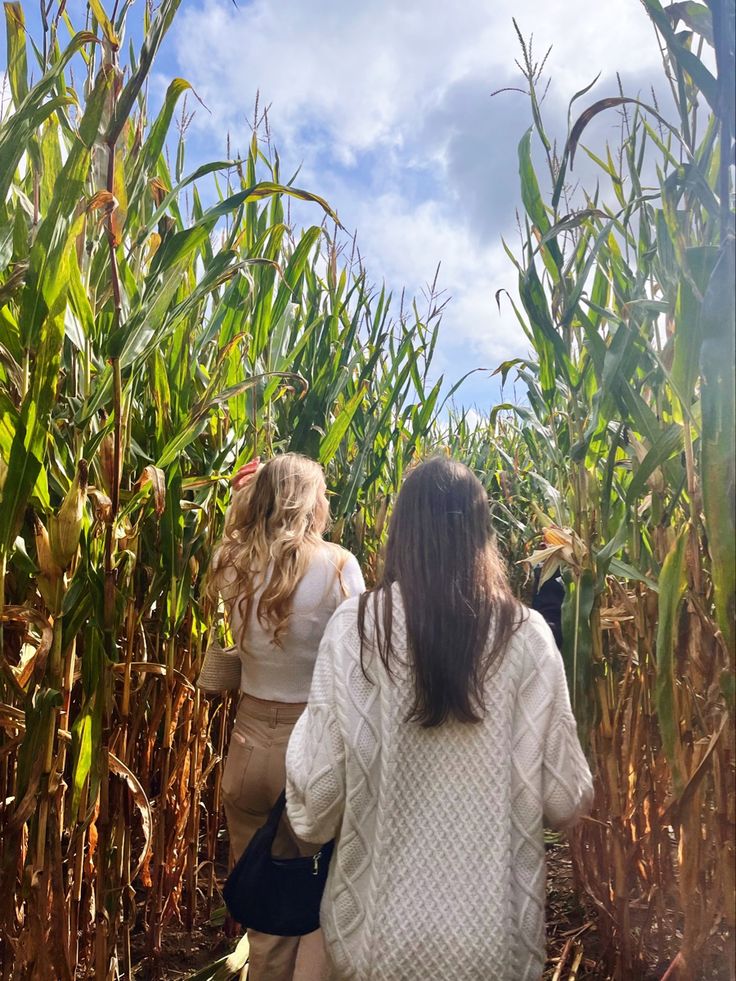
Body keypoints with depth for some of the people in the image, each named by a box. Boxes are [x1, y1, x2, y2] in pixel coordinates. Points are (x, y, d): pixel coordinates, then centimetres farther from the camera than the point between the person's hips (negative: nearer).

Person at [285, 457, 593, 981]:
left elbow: (316, 797, -12)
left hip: (380, 921, 0)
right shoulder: (525, 634, -13)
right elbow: (566, 801, -7)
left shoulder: (353, 626, -15)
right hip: (494, 926, 1)